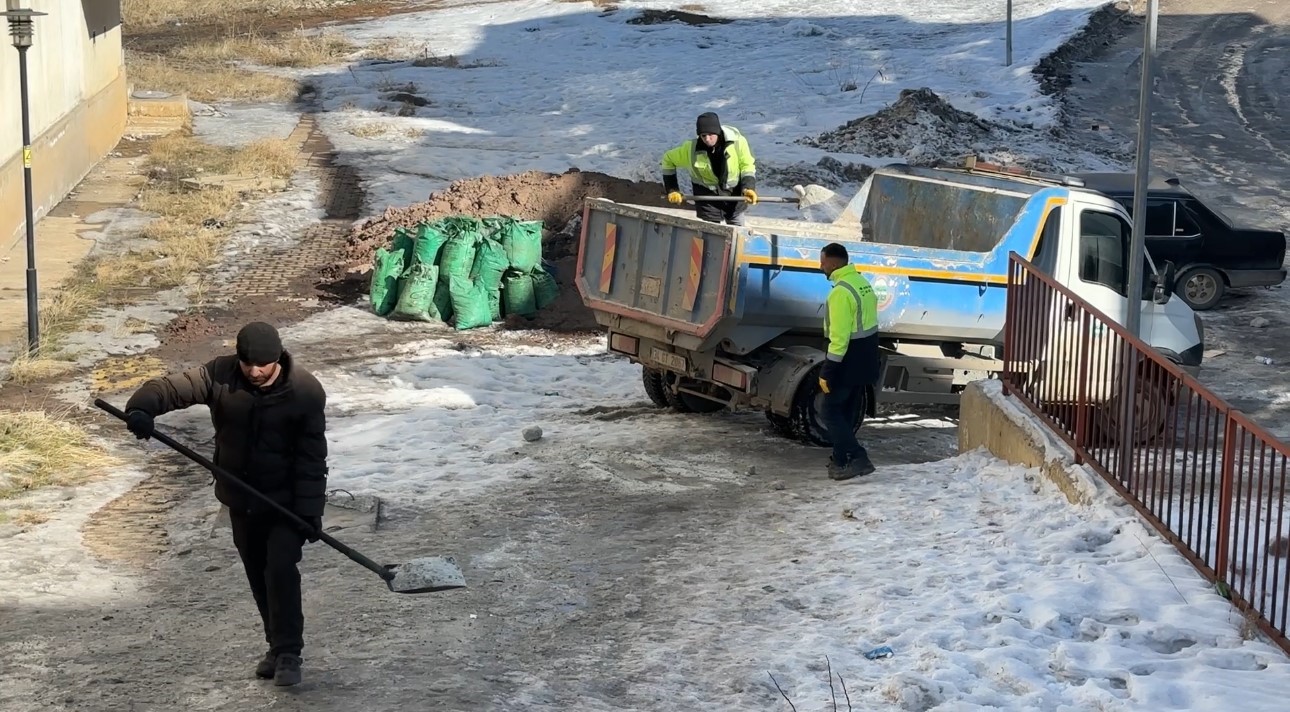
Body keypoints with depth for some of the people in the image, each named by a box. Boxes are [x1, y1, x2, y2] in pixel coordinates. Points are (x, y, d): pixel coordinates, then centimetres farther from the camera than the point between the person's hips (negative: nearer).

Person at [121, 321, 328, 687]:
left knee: (281, 569, -15)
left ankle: (288, 653, -4)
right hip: (241, 498, 5)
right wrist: (142, 407, -43)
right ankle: (277, 645, 29)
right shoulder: (221, 375, -11)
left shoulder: (305, 391, -18)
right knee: (257, 574, 13)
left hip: (286, 500, -4)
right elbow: (174, 386, -21)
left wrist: (309, 509, -20)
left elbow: (312, 457, -16)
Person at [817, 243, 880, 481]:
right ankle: (841, 459, 25)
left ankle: (857, 459, -9)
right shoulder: (862, 282, 8)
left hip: (848, 363, -9)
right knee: (847, 411, 18)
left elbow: (839, 337, -25)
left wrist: (827, 371, -21)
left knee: (831, 411, -1)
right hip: (865, 361, 9)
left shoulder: (841, 292, -23)